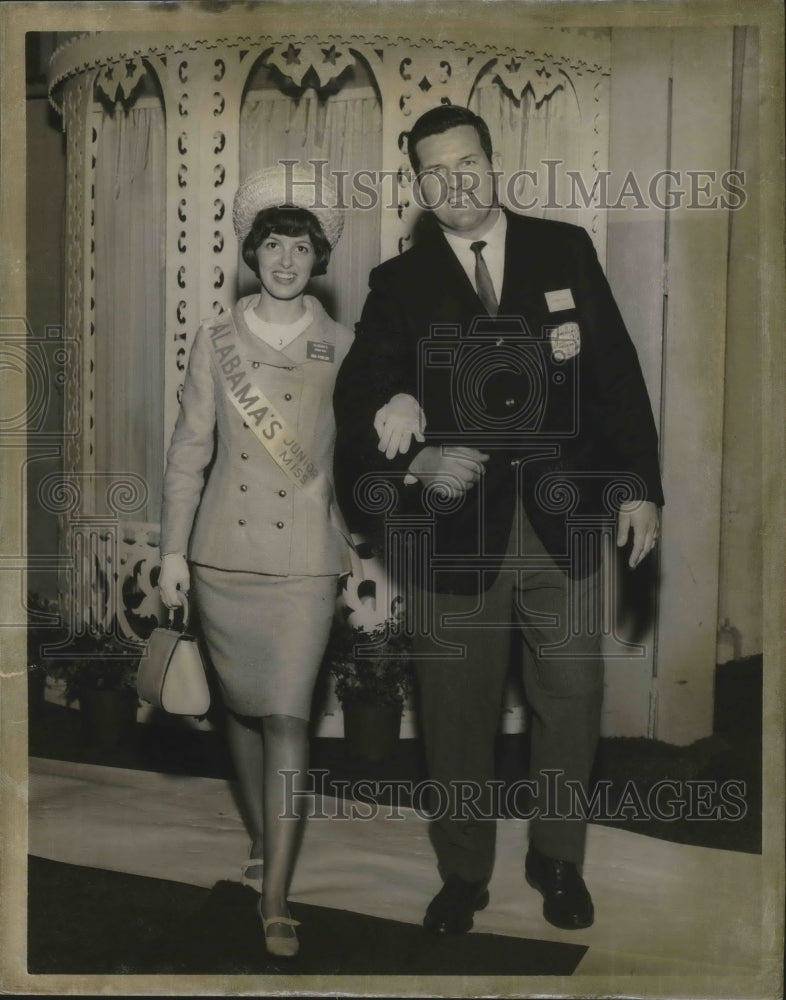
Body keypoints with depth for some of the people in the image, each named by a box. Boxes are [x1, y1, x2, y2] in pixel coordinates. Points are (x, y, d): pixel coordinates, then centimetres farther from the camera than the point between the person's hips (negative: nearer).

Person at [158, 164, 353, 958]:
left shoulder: (340, 348, 1)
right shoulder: (217, 339, 4)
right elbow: (190, 448, 4)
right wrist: (173, 549, 1)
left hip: (303, 559, -2)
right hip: (224, 552, 2)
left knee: (287, 716, -8)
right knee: (241, 708, 14)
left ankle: (274, 899, -2)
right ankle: (259, 842, 35)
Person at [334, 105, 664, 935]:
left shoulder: (565, 250, 5)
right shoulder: (398, 283, 3)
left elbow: (617, 370, 4)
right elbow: (357, 400, -4)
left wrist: (640, 485, 0)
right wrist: (415, 461, -24)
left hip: (562, 519, 1)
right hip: (453, 526, 0)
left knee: (572, 700, 11)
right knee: (457, 713, 10)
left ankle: (557, 859, 34)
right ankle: (463, 873, 30)